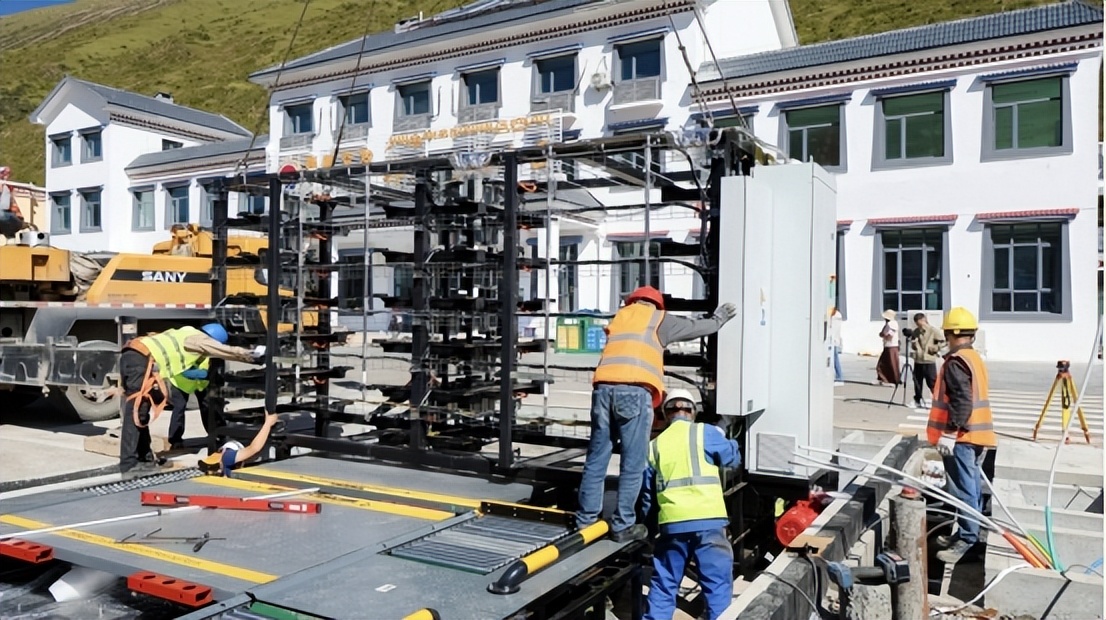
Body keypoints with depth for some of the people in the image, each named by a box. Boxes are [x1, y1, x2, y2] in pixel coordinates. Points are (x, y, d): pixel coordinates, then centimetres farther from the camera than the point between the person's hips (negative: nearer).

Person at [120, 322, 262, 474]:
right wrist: (254, 355, 15)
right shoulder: (198, 338, 2)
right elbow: (229, 351, 5)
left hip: (131, 356, 10)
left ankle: (144, 456, 20)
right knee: (136, 413, -9)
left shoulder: (187, 334, 26)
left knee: (139, 412, 14)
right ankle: (128, 464, -10)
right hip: (140, 359, -10)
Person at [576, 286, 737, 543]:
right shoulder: (659, 319, 17)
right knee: (632, 464, 3)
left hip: (603, 388, 5)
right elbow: (698, 327, 29)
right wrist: (719, 318, 48)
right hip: (635, 391, -4)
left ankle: (586, 519, 17)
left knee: (596, 460, 11)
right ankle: (622, 526, 7)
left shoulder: (619, 317, 28)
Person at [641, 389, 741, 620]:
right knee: (718, 584, 4)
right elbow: (733, 458, 15)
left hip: (672, 523, 3)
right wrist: (729, 442, 36)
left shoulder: (654, 445, 13)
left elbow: (647, 493, 17)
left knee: (663, 585, 14)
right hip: (708, 521, -3)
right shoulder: (705, 432, 2)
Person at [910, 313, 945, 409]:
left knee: (932, 382, -7)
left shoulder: (932, 330, -6)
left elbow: (942, 341, -3)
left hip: (929, 361, -5)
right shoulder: (916, 332, 8)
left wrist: (935, 348, -11)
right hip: (918, 361, 5)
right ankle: (918, 400, 21)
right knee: (917, 381, 10)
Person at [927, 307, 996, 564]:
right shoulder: (975, 358, 14)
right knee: (971, 487, 16)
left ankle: (967, 539, -3)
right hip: (977, 434, 10)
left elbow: (962, 401, -24)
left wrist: (950, 431, -23)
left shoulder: (956, 362, -16)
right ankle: (968, 534, 26)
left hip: (962, 437, -10)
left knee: (963, 490, -6)